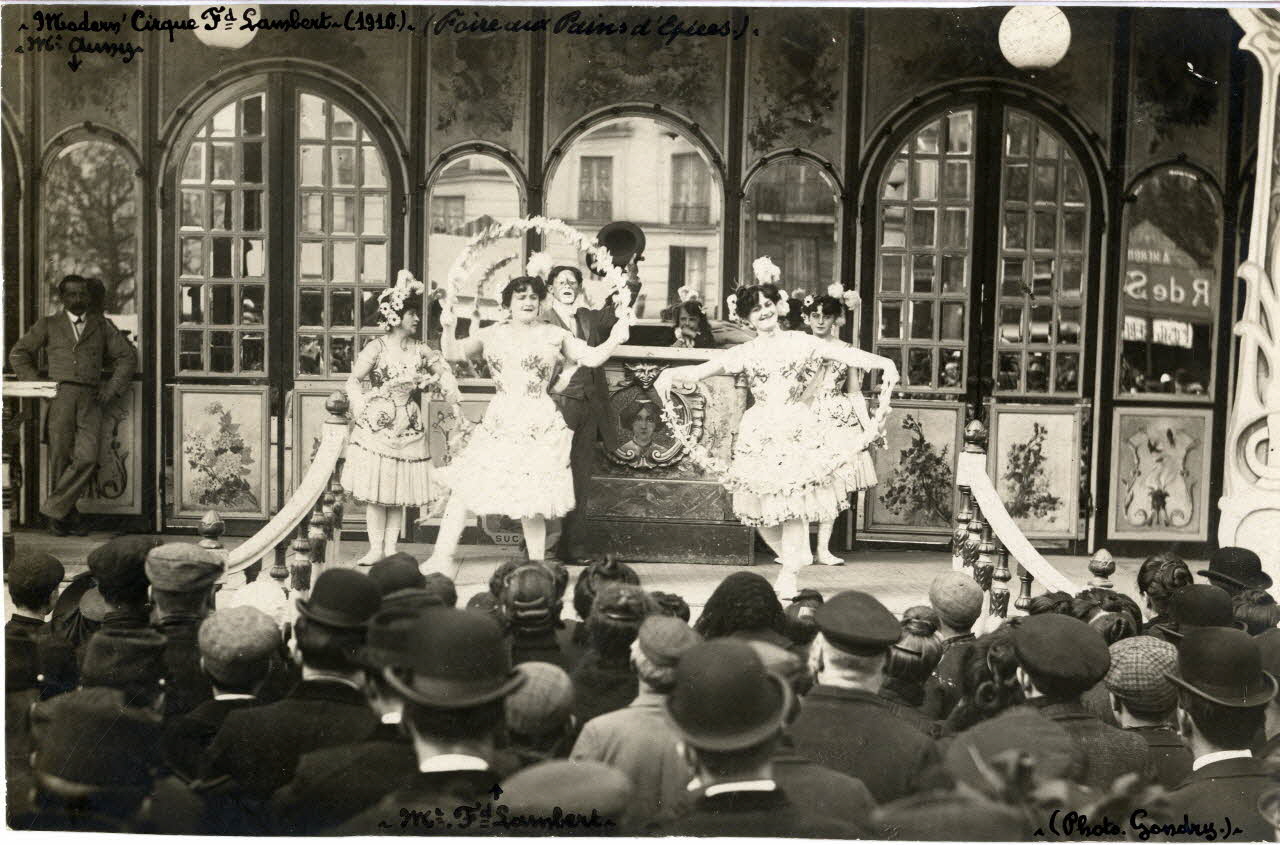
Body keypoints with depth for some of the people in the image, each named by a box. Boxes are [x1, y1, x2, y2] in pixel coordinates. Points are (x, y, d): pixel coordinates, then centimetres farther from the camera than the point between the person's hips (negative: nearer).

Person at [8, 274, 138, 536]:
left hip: (91, 398, 1)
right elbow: (18, 353, 18)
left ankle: (55, 509, -3)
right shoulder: (48, 325, 14)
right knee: (60, 457, -2)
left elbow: (127, 357, 17)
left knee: (87, 458, -14)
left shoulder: (101, 325, 17)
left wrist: (113, 387, 6)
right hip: (60, 396, 0)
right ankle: (66, 514, 10)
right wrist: (36, 384, 7)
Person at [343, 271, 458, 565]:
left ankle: (390, 547, 14)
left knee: (400, 491, 6)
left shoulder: (420, 350, 6)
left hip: (407, 429, 4)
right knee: (375, 490, -3)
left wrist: (434, 381, -3)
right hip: (377, 428, -4)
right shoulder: (376, 348, -6)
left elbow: (443, 371, 18)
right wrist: (363, 408, -12)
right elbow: (353, 381, -4)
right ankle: (375, 548, 6)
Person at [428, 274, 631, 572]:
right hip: (499, 423, 3)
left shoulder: (554, 335, 5)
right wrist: (448, 329, -6)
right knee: (465, 487, -1)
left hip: (539, 426, -2)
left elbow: (591, 358, 3)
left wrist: (614, 340, -13)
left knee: (531, 497, 0)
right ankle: (441, 557, 6)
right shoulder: (493, 335, 11)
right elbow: (453, 353, 12)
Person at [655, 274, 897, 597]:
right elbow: (701, 370, 0)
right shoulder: (744, 353, 7)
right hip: (759, 434, 2)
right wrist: (670, 374, -18)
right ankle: (796, 555, 25)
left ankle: (788, 576, 6)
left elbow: (844, 354, -3)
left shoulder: (799, 342, 5)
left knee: (793, 498, -6)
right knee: (762, 503, 0)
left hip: (797, 429, -1)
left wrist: (884, 362, -15)